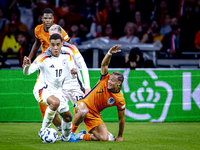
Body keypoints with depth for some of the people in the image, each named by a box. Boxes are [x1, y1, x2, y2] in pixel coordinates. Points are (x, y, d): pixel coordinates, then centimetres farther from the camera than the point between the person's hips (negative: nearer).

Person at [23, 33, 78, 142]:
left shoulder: (66, 57, -2)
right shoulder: (44, 58, -19)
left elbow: (71, 75, 5)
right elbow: (27, 72, -25)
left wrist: (73, 73, -20)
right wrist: (27, 65, -49)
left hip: (57, 91, 6)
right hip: (42, 90, -6)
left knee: (68, 116, 12)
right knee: (55, 102, -37)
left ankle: (66, 137, 43)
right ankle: (43, 130, -23)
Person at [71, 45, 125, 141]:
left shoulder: (119, 99, -10)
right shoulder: (105, 79, -9)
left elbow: (121, 118, 0)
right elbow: (104, 65, -20)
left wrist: (120, 136, 5)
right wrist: (109, 53, -40)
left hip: (95, 116, 2)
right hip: (83, 104, -2)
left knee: (104, 138, -15)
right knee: (83, 111, -41)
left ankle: (82, 136, 13)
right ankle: (70, 133, -18)